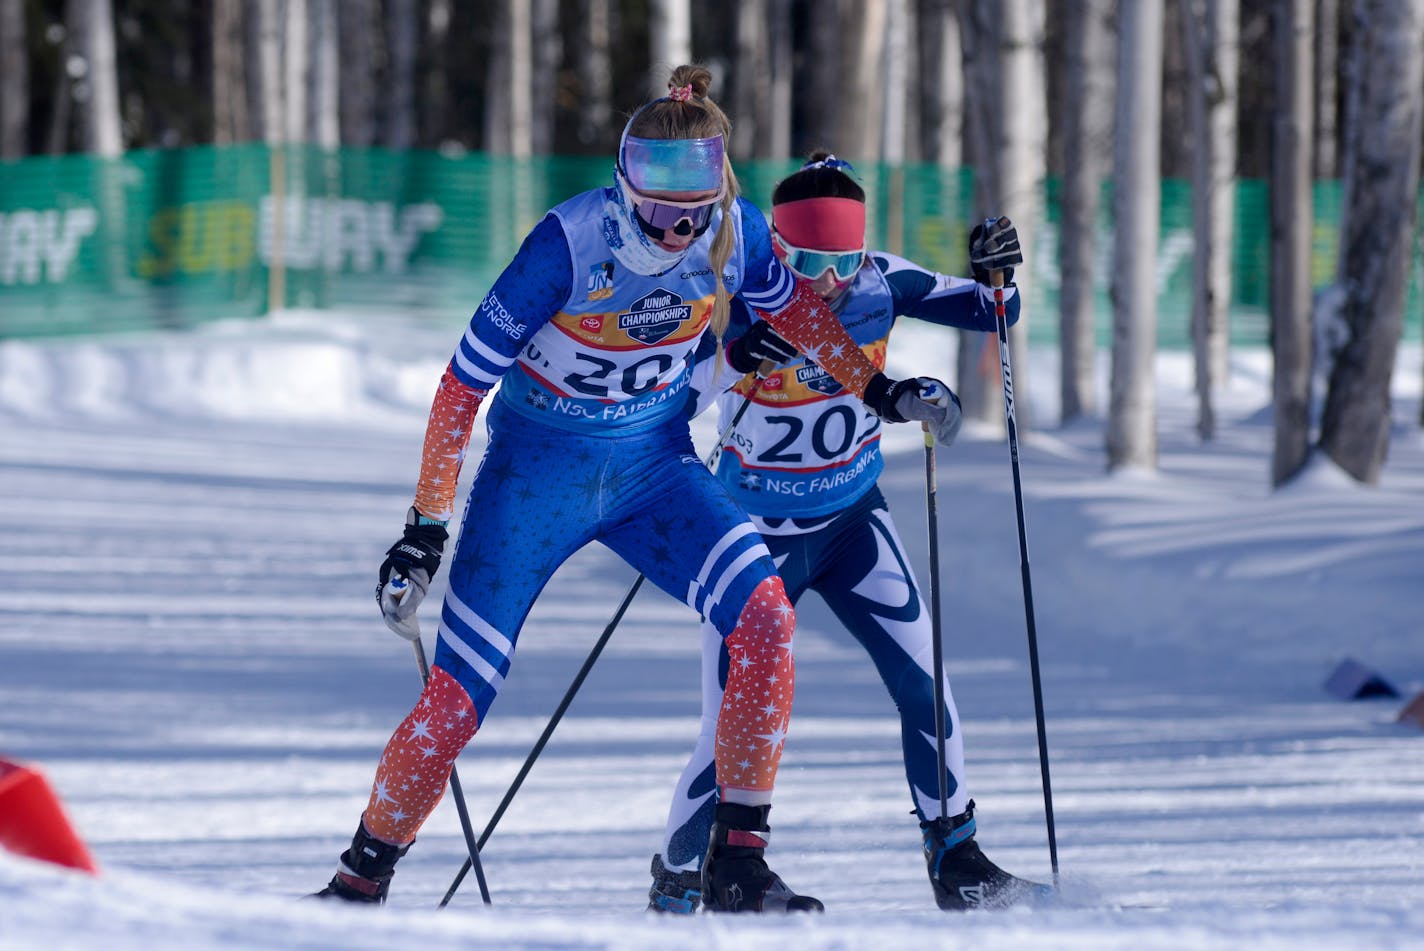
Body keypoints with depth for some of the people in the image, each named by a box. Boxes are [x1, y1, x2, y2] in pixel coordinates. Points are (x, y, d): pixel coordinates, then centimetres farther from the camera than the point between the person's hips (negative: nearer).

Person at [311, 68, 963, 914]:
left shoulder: (736, 232, -14)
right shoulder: (571, 243, -26)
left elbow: (788, 302, 12)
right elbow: (466, 378, -19)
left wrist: (877, 388, 9)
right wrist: (427, 526, -17)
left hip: (653, 463, 3)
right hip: (540, 464, -3)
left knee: (764, 615, -20)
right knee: (461, 695, -6)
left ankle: (738, 865, -13)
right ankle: (364, 875, 16)